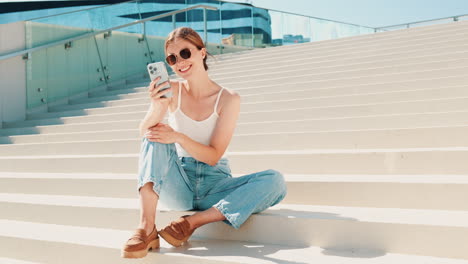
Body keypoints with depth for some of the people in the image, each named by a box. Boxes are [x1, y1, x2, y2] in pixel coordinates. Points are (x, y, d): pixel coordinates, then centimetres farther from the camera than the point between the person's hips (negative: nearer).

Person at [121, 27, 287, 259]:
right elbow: (144, 133, -15)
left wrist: (179, 137, -27)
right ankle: (146, 229, -31)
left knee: (275, 181, -24)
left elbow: (214, 156, -11)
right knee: (156, 137, -23)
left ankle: (192, 223, -24)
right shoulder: (172, 91, -2)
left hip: (214, 185, 0)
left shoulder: (228, 99, -7)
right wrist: (157, 107, -35)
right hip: (178, 185, 1)